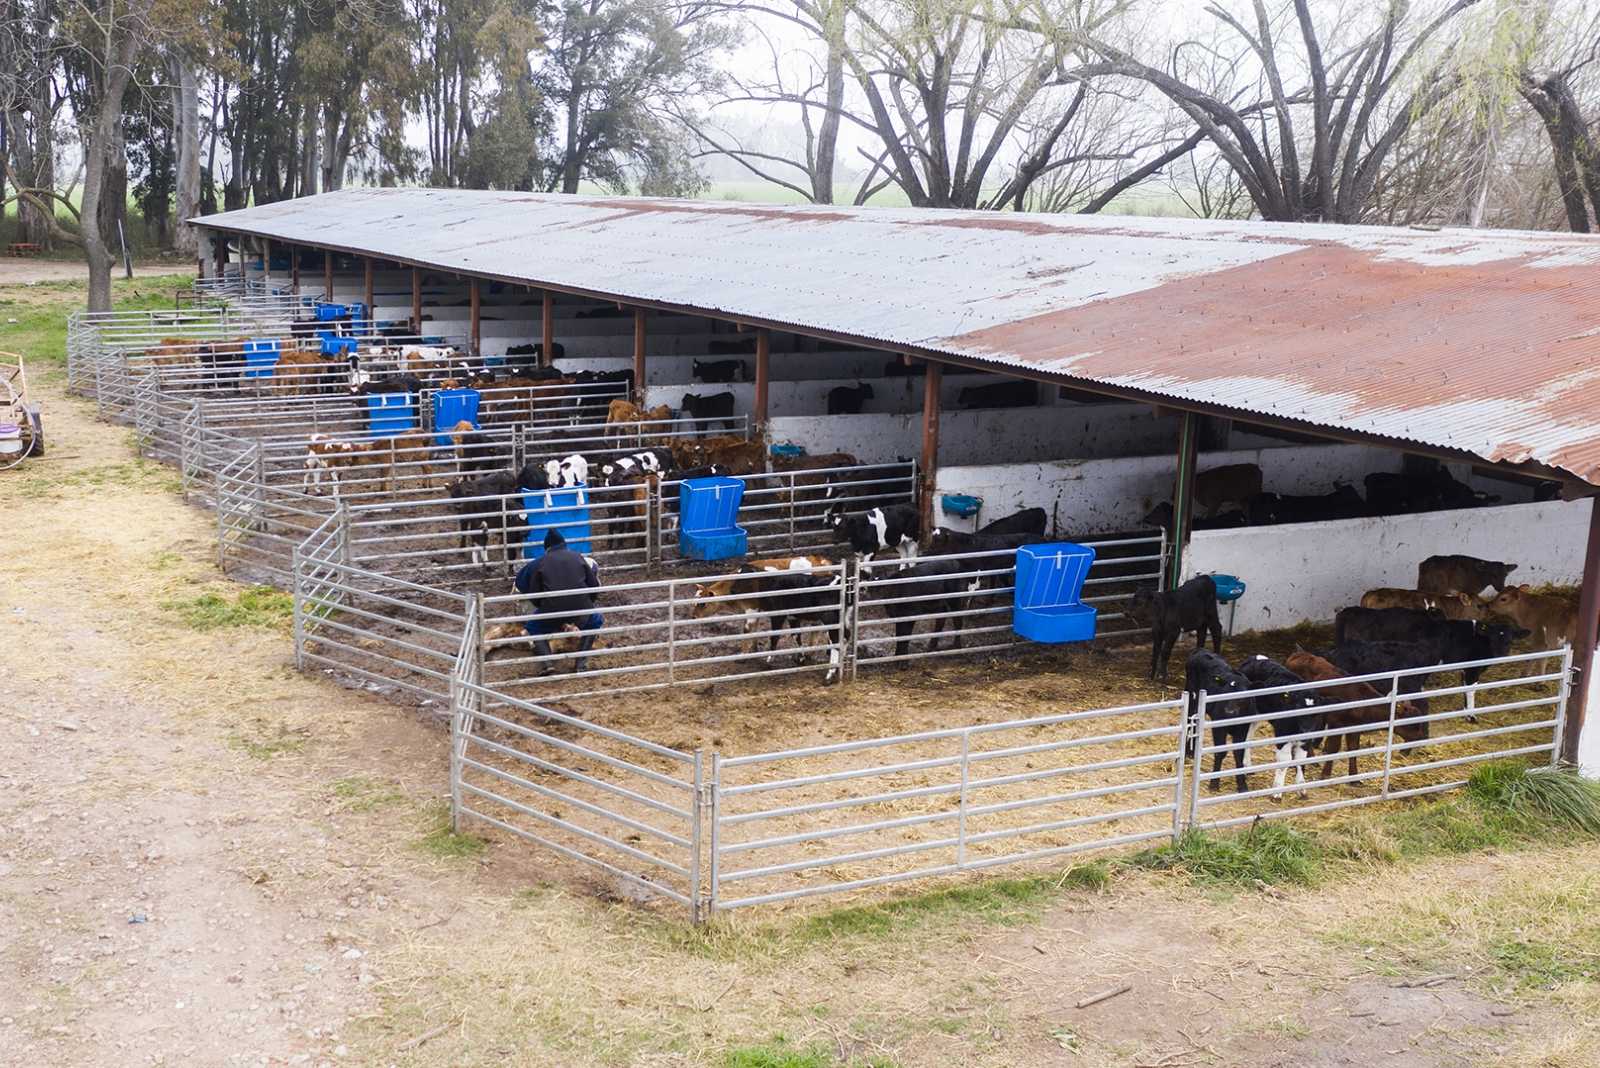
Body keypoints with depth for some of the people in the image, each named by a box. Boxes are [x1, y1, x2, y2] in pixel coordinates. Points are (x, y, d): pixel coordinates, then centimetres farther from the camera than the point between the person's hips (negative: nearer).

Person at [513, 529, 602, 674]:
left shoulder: (540, 562, 11)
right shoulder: (579, 557, 14)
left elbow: (534, 594, 9)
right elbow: (595, 587, 12)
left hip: (552, 609, -1)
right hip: (580, 607, 1)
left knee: (534, 628, 27)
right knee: (594, 623, 31)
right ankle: (580, 664, 16)